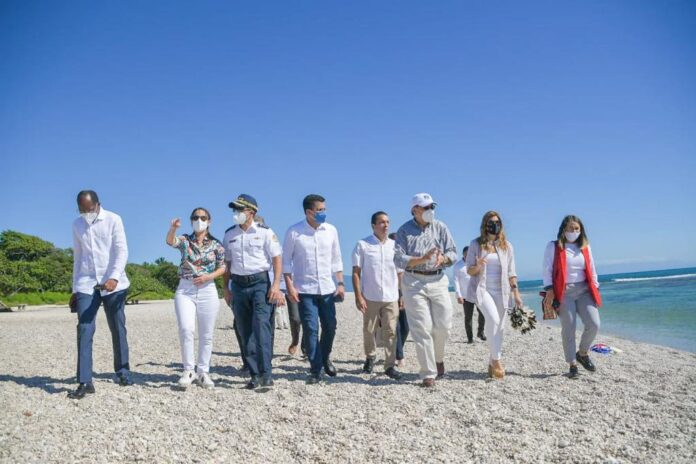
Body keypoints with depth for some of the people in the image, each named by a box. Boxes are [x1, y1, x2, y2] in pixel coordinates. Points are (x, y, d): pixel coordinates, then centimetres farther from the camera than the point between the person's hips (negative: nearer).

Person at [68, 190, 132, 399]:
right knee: (84, 331, -7)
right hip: (86, 284, 3)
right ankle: (85, 382, -5)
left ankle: (123, 372, 21)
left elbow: (122, 251, -11)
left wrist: (114, 277, -26)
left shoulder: (113, 220, -3)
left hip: (113, 284, -3)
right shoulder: (77, 225, 10)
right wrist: (75, 288, 14)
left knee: (118, 329, 6)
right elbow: (77, 257, 16)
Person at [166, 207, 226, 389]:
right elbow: (170, 241, -18)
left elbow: (222, 268, 6)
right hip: (185, 290, 0)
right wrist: (173, 228, -40)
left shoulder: (216, 244, 4)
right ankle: (188, 370, 0)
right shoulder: (184, 240, 4)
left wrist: (208, 276, -13)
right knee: (186, 329, -15)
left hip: (207, 290, 1)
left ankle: (203, 372, 17)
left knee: (206, 335, 4)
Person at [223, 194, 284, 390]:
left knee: (262, 328, -15)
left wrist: (275, 285, -12)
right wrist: (226, 288, 12)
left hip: (260, 282, -4)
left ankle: (266, 374, -14)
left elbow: (276, 258, -3)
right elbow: (227, 263, 17)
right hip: (238, 285, 5)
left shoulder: (264, 232, -1)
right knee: (245, 332, 5)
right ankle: (254, 375, 13)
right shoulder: (229, 234, 12)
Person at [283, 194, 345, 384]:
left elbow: (336, 259, 9)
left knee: (330, 327, 10)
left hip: (327, 289, 3)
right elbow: (286, 261, -2)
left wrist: (340, 283, 3)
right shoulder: (294, 232, -7)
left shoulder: (331, 230, 2)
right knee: (311, 330, -2)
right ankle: (315, 370, 10)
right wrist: (290, 287, -9)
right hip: (305, 290, -3)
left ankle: (325, 358, 36)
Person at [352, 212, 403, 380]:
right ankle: (370, 357, 33)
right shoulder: (363, 245, -3)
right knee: (369, 331, 10)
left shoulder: (395, 245, 6)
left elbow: (400, 273, 11)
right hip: (370, 297, -1)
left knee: (390, 332, -1)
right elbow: (356, 272, -4)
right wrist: (358, 296, -10)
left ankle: (390, 366, 6)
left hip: (391, 298, 2)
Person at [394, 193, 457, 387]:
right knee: (422, 329, -2)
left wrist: (443, 258, -18)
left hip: (438, 280, 3)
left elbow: (453, 253, 5)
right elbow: (399, 259, -8)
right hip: (414, 282, -2)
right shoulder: (404, 231, 0)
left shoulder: (440, 228, 7)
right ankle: (428, 374, 7)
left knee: (443, 326, 3)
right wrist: (423, 259, -22)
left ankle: (438, 358, 33)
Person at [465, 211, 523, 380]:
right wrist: (477, 267, -21)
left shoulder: (507, 245, 8)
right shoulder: (476, 244, 1)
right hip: (482, 289, -3)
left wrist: (516, 292, 2)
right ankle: (497, 360, -15)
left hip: (501, 291, 4)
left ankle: (492, 363, 19)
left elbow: (511, 272, 10)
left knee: (499, 327, 4)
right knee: (493, 319, -25)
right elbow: (469, 270, 1)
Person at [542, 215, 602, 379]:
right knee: (568, 329, -1)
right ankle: (572, 365, 11)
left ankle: (582, 353, 18)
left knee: (594, 324, -8)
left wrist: (596, 289, 11)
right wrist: (549, 291, -12)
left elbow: (592, 270, 17)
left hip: (584, 290, 4)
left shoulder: (585, 247, 13)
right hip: (564, 292, -3)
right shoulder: (553, 246, 1)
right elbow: (547, 270, -4)